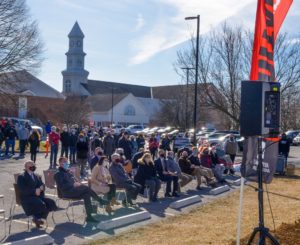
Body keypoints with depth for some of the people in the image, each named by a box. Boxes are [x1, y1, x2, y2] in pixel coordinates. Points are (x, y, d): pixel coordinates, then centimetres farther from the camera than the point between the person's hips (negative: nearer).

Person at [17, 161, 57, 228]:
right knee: (41, 204, -32)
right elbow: (23, 189, -14)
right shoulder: (21, 177, 0)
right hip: (27, 198, -7)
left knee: (51, 203, -16)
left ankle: (38, 217, -3)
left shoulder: (37, 177, 21)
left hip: (37, 196, 7)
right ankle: (36, 218, -4)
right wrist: (34, 191, -24)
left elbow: (42, 185, 12)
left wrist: (41, 188, -13)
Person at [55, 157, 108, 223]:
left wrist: (77, 183, 2)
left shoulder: (68, 172, 25)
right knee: (86, 188, -24)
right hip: (67, 192, -8)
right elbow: (61, 186, -14)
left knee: (86, 195, -20)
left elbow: (75, 181, 27)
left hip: (74, 190, 8)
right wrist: (73, 185, -17)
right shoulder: (58, 174, -1)